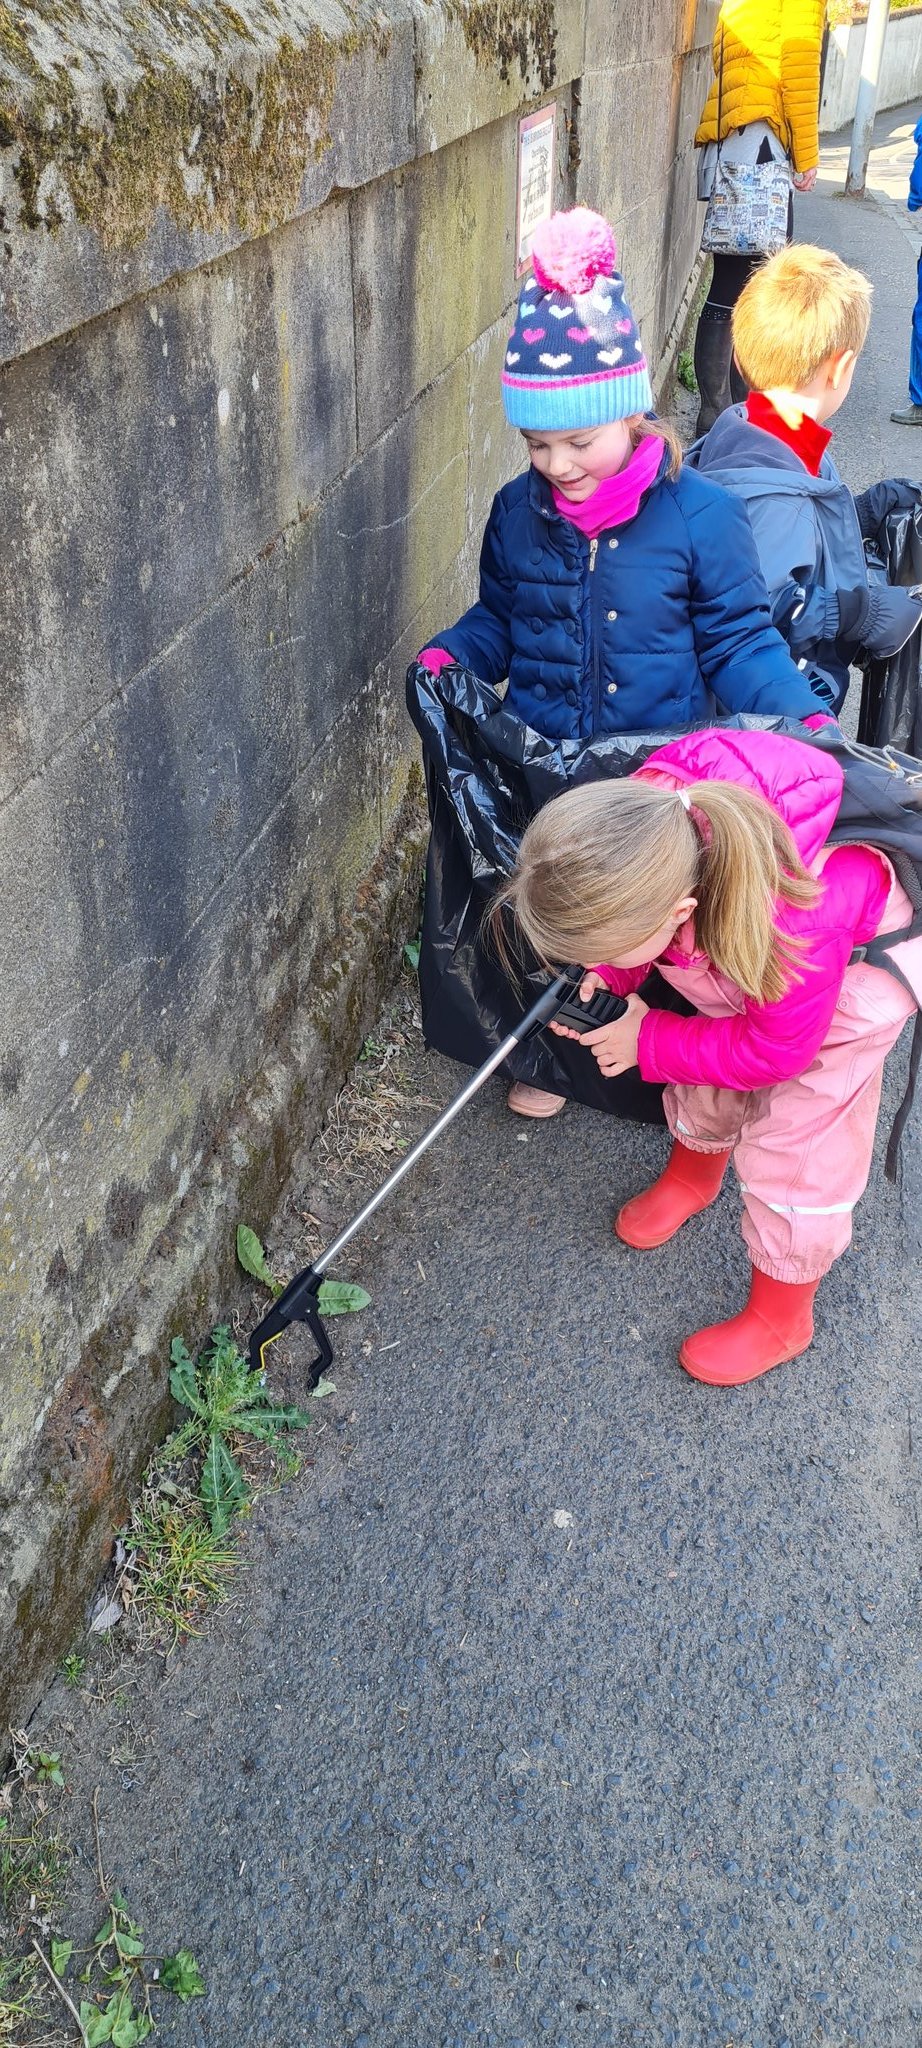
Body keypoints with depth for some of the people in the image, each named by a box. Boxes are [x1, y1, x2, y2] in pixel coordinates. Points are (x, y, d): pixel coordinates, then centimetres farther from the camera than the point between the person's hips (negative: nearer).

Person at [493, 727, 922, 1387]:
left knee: (795, 1144, -4)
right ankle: (694, 1174, 51)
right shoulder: (634, 825, -32)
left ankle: (780, 1319, 19)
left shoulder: (794, 925, -48)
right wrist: (601, 977, -24)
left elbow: (773, 1050, -27)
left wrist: (650, 1043, -20)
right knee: (708, 1065, 18)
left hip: (865, 954, -6)